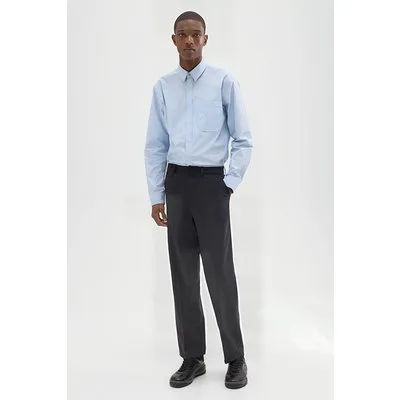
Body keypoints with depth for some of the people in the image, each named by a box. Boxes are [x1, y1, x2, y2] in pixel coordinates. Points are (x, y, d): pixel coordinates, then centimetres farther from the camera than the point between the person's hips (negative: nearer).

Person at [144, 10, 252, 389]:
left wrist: (230, 184, -6)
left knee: (219, 273, 0)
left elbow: (243, 140, -1)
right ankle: (192, 358, 23)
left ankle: (235, 359, 17)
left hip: (210, 183, -4)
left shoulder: (224, 82, -4)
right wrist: (156, 196, 5)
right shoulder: (163, 87, 6)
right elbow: (155, 146, 9)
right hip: (176, 184, 4)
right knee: (183, 273, 9)